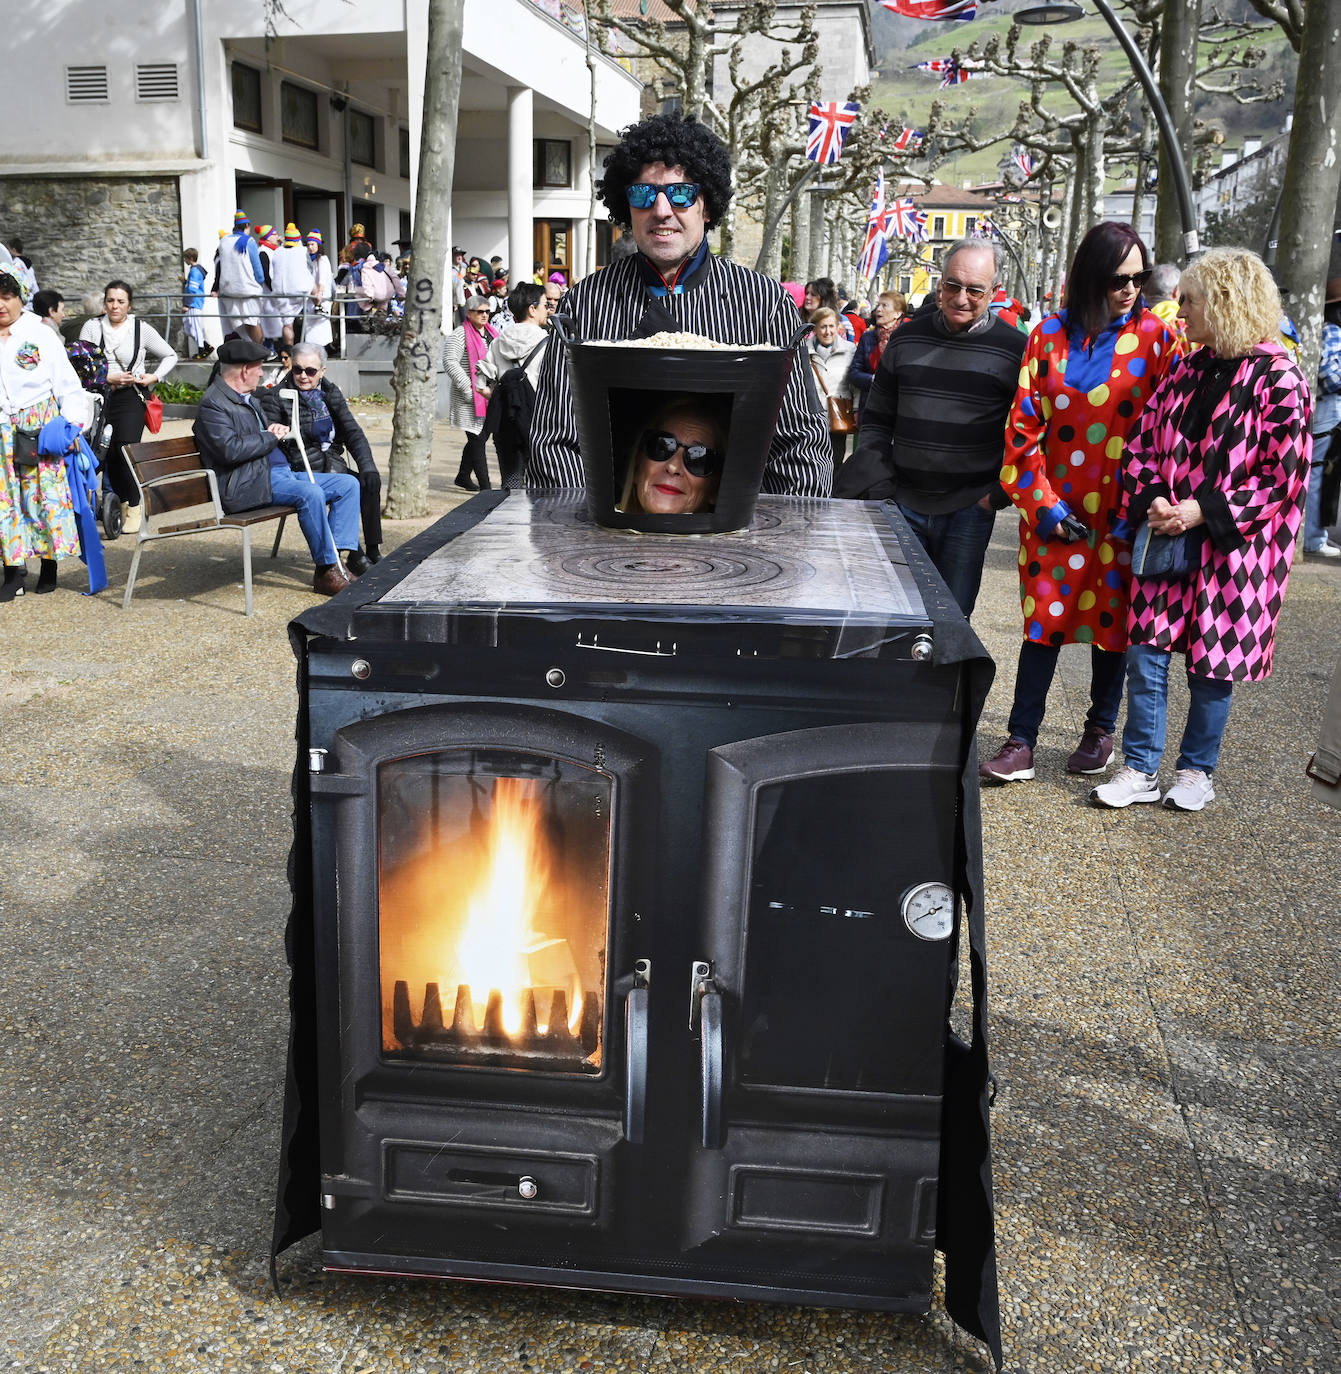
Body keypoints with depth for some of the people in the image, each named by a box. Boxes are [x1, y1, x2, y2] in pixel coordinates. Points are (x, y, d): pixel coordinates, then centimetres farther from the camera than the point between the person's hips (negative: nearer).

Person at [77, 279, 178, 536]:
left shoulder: (141, 329, 5)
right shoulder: (92, 327, 5)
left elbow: (170, 356, 15)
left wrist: (155, 376, 1)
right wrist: (109, 378, -13)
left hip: (131, 397, -2)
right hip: (100, 397, 2)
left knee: (127, 449, -13)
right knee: (107, 452, -2)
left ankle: (134, 506, -1)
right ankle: (121, 501, 16)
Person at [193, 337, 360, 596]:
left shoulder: (248, 398, 23)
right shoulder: (212, 404, -8)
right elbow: (230, 449, -21)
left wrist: (277, 429, 9)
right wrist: (271, 437, -9)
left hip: (281, 472, 10)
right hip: (250, 484, -10)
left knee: (348, 484, 1)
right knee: (311, 493, -34)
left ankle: (335, 557, -10)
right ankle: (326, 572, -24)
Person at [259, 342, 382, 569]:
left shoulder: (331, 394, 13)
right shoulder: (275, 398, -2)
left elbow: (353, 432, 7)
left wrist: (368, 466, -7)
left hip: (332, 463, 5)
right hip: (300, 471, -5)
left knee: (370, 483, -21)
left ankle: (373, 551, -16)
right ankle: (354, 555, -23)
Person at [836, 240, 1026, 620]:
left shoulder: (1015, 349, -2)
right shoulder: (906, 338, 7)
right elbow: (876, 418, 14)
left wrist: (1000, 493, -6)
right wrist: (875, 482, 2)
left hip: (970, 508, -2)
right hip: (904, 502, 2)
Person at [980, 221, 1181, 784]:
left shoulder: (1155, 336, -1)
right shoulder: (1051, 333, 2)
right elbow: (1025, 425, 0)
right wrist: (1042, 502, -6)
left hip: (1121, 513, -1)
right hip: (1054, 511, 1)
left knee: (1111, 617, 9)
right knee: (1043, 620, 3)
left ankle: (1100, 730, 26)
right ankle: (1022, 741, 9)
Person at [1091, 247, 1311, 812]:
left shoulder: (1278, 379, -9)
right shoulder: (1186, 372, 9)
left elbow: (1282, 474, -12)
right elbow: (1141, 443, 12)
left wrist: (1204, 510, -17)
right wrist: (1151, 501, -6)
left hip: (1234, 549, -5)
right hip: (1167, 542, 5)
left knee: (1213, 664, 6)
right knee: (1145, 653, 3)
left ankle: (1197, 769, 24)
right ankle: (1140, 769, 15)